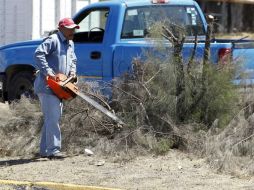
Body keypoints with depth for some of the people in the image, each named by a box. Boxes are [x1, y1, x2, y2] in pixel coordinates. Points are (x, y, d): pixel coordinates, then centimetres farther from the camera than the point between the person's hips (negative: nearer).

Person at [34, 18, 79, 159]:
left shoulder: (70, 44, 18)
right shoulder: (53, 40, -11)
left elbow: (73, 60, 31)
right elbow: (38, 54, -23)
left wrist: (72, 72, 10)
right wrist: (48, 72, -26)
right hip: (47, 86, -10)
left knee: (52, 118, 12)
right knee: (53, 117, -15)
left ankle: (45, 150, 18)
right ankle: (53, 150, -18)